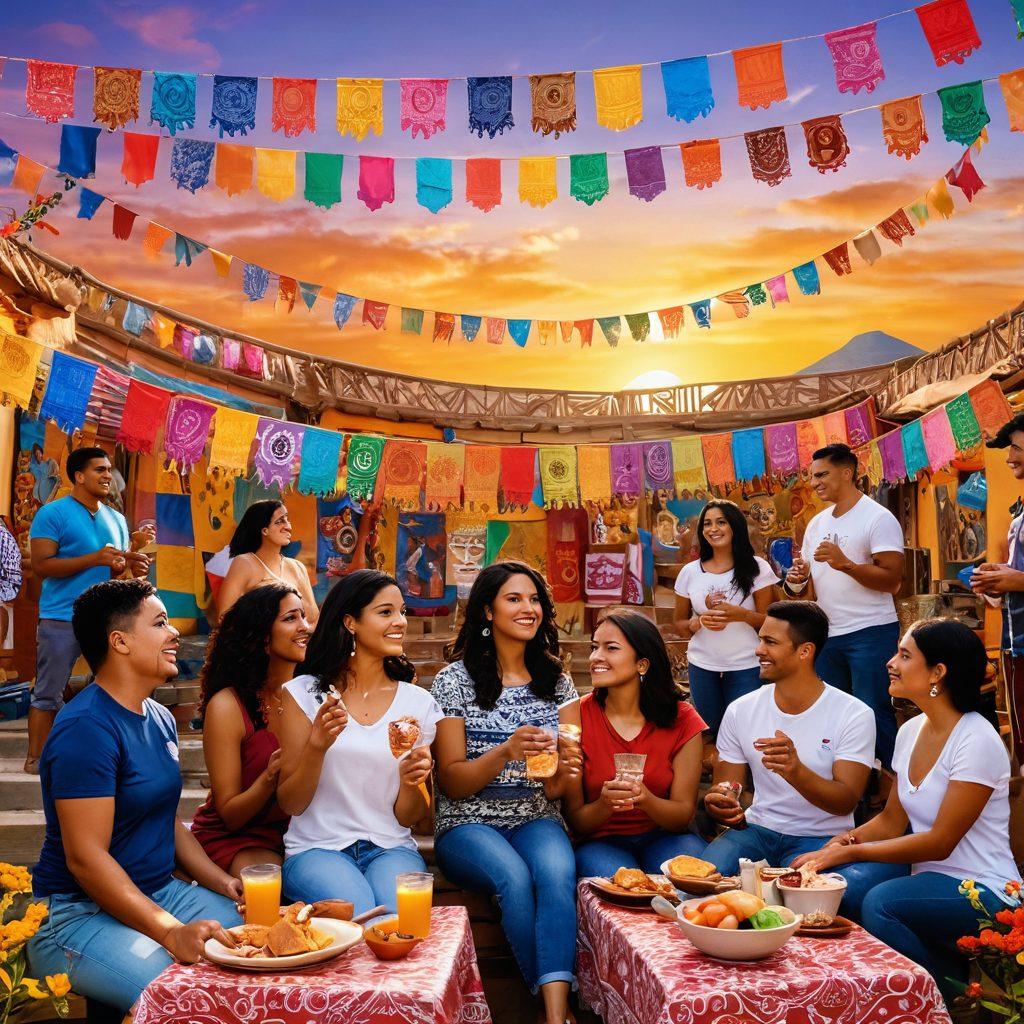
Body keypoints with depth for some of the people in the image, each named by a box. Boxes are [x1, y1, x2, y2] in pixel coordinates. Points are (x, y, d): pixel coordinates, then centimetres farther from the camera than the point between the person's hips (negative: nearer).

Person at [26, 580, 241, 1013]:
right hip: (78, 913, -8)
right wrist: (171, 932, -29)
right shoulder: (85, 728, -19)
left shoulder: (160, 719, 10)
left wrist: (224, 883, 2)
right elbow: (85, 857, -23)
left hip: (160, 893, 8)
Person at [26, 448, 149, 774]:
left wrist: (131, 564, -3)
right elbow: (41, 565, -13)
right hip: (62, 621, -6)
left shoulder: (116, 519, 15)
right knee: (48, 695, 1)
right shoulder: (53, 513, -5)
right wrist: (95, 559, -20)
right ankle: (36, 759, 10)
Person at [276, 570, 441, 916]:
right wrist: (318, 745, -18)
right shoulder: (305, 693, 0)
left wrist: (412, 781, -15)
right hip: (318, 847, -1)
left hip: (391, 848, 2)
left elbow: (409, 818, 8)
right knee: (360, 920, -30)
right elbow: (290, 804, 0)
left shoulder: (418, 702, 5)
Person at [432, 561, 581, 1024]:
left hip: (537, 820, 2)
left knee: (557, 874, -31)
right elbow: (451, 782, -3)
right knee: (515, 878, -32)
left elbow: (567, 775, 8)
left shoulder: (557, 680, 9)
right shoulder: (455, 680, -1)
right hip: (469, 824, -2)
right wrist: (506, 752, -22)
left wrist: (564, 775, -18)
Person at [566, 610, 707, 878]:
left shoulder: (682, 719, -5)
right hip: (601, 842, -1)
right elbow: (575, 820, -5)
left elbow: (683, 814, -5)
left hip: (663, 838, 1)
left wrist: (645, 800, -27)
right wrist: (605, 804, -28)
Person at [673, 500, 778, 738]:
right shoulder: (690, 572, 2)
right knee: (711, 733, 14)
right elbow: (680, 624, 8)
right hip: (702, 668, 3)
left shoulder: (757, 568, -4)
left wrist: (740, 614, -23)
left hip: (746, 667, -2)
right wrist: (700, 622, -14)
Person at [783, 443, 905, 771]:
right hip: (827, 634, 7)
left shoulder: (878, 518, -8)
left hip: (870, 633, -7)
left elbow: (891, 581, -16)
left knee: (873, 716, -5)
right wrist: (797, 583, -4)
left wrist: (845, 563, -27)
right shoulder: (817, 524, 14)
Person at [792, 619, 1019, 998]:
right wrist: (847, 839, -9)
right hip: (928, 879, 7)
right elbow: (892, 821, 11)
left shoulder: (977, 742, -17)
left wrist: (852, 852, -19)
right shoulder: (911, 731, 7)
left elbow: (940, 843, -18)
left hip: (983, 894, -7)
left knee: (879, 903, -32)